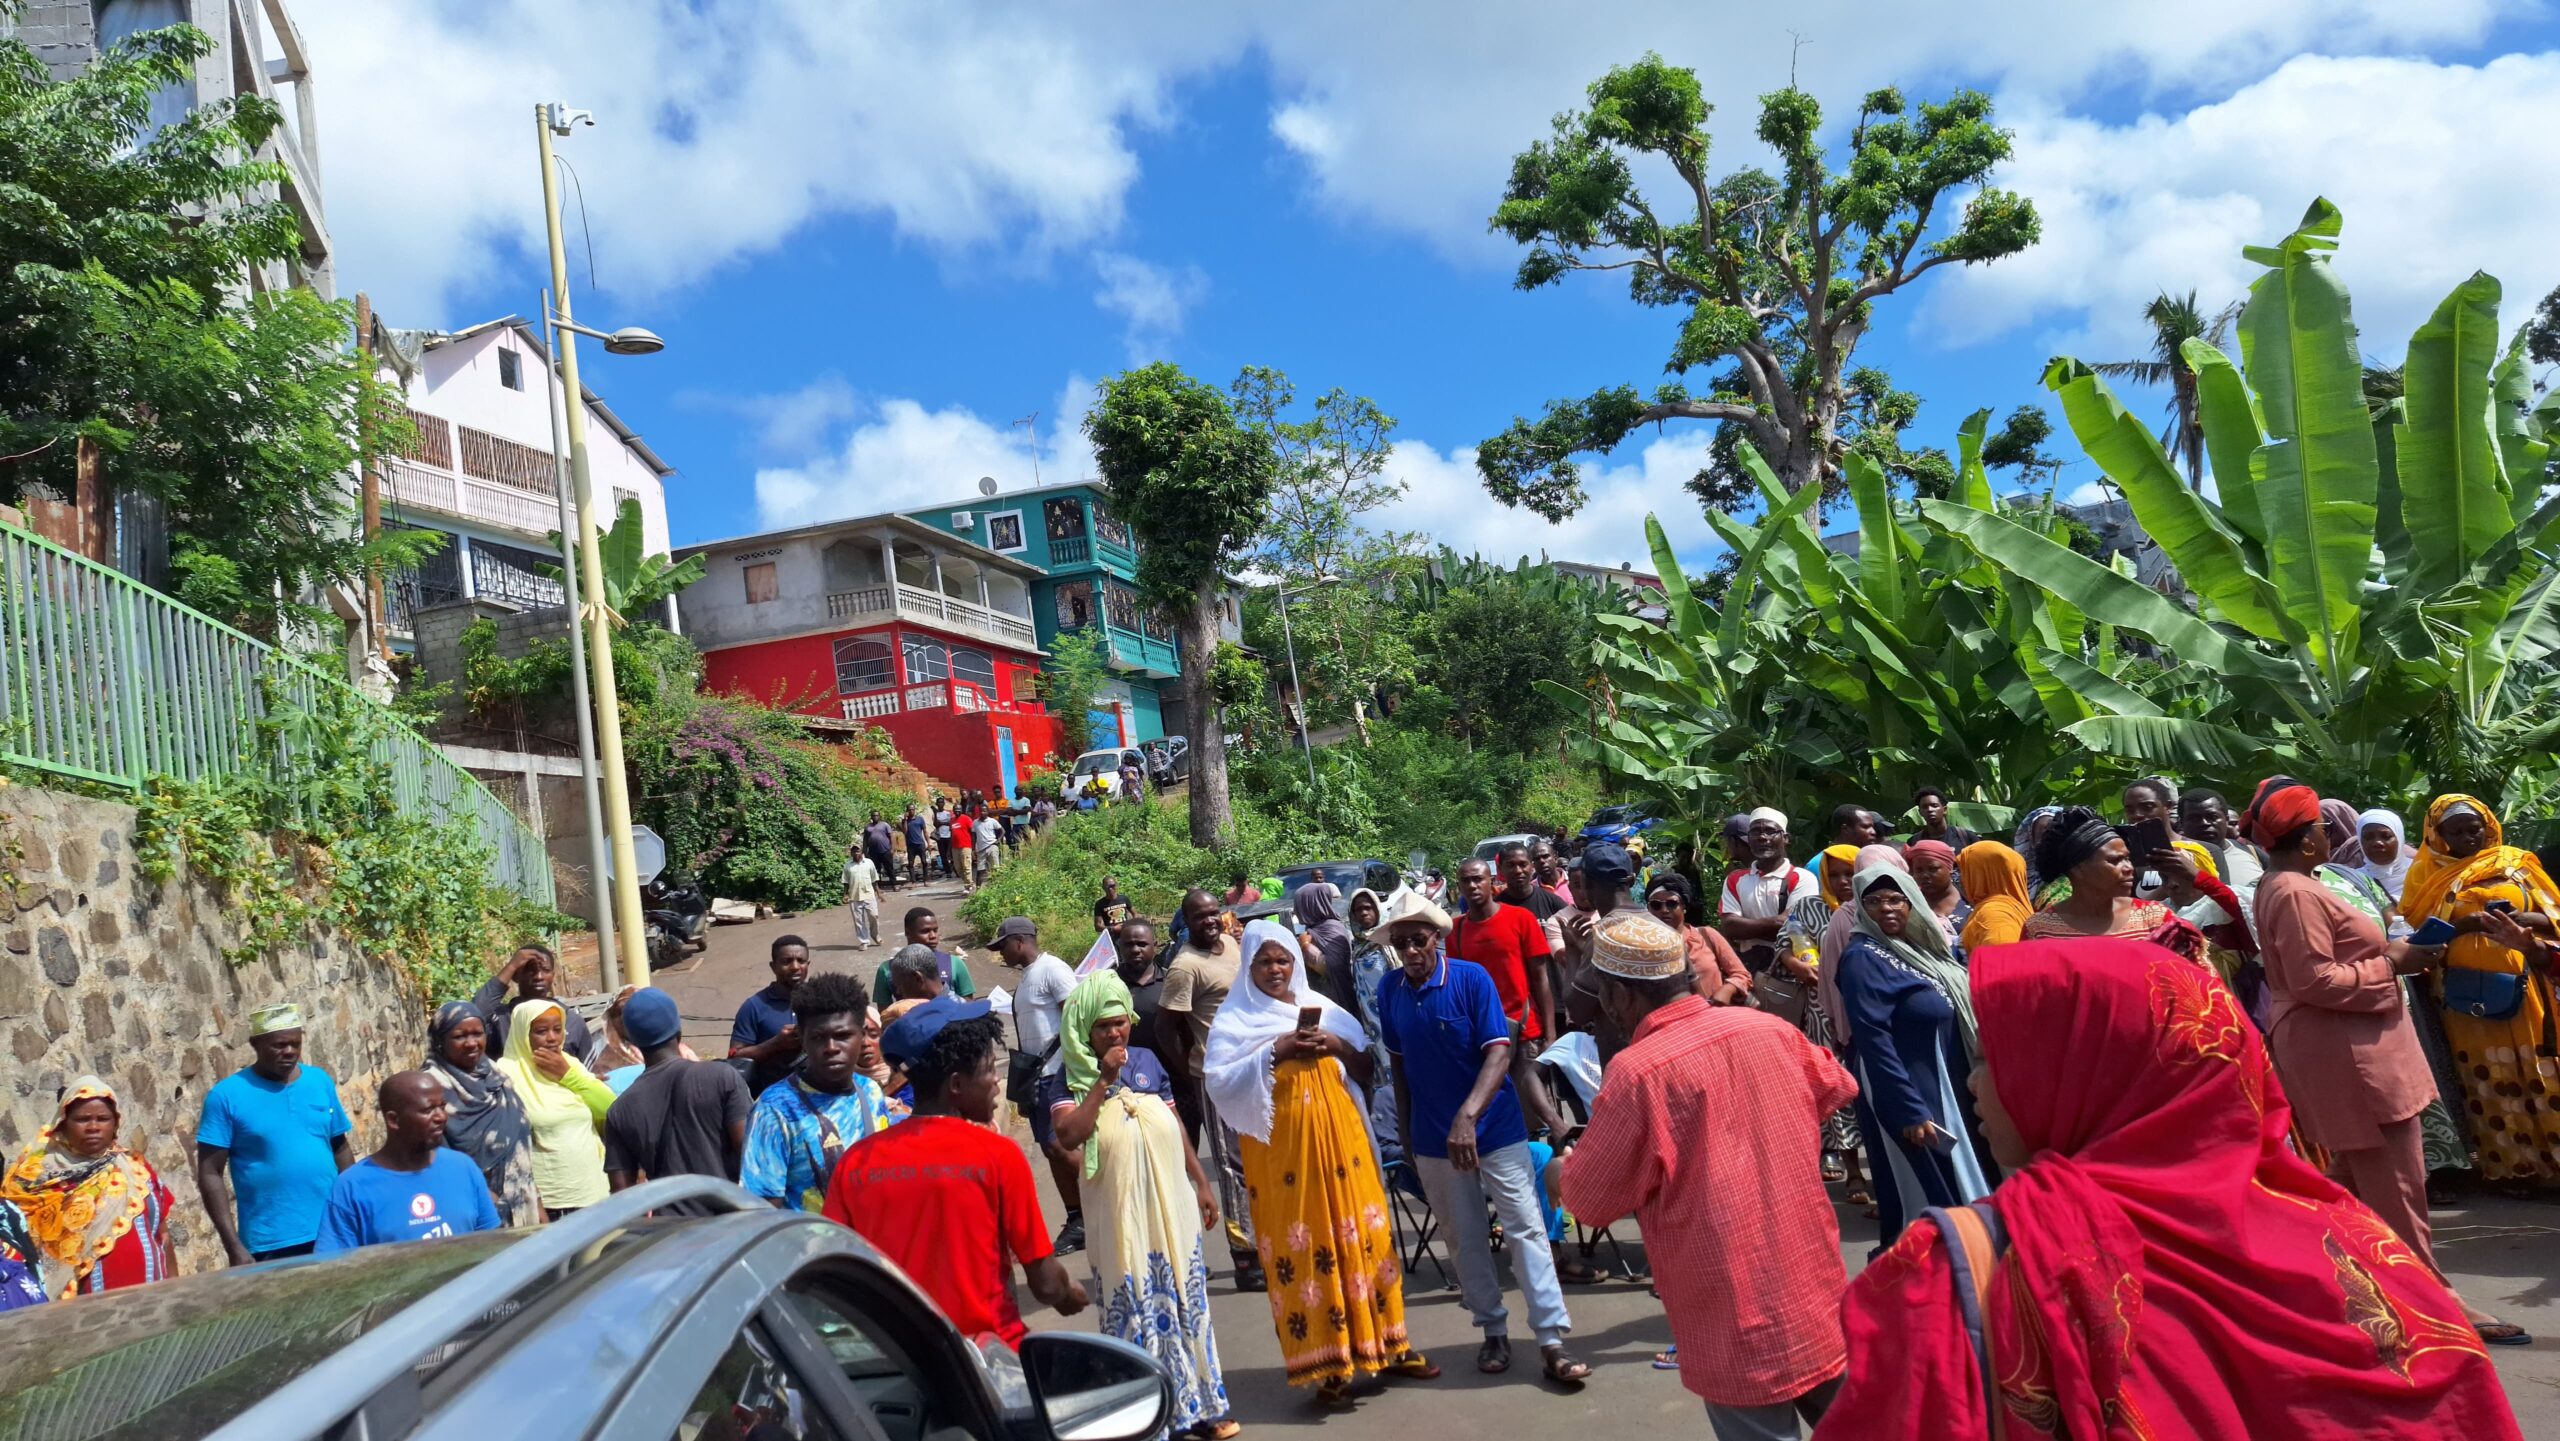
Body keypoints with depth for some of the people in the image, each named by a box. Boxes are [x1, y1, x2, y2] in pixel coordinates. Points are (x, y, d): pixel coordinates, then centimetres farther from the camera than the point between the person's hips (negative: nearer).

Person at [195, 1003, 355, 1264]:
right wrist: (234, 1246, -11)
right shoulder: (227, 1095, -6)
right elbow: (210, 1174, -7)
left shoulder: (320, 1081, 5)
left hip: (331, 1234, 3)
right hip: (270, 1245, -3)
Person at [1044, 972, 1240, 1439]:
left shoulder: (1147, 1060, 6)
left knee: (1185, 1302, 10)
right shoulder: (1068, 1078, -5)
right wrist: (1104, 1079, -19)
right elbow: (1069, 1135, -21)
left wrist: (1201, 1182, 13)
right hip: (1119, 1213, -4)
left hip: (1172, 1203, 4)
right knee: (1134, 1310, 3)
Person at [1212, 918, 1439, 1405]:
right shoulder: (1234, 1019, 0)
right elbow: (1217, 1081, -11)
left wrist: (1338, 1046, -8)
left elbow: (1367, 1066, 12)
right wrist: (1274, 1053, -16)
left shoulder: (1321, 1006, 11)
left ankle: (1385, 1343, 20)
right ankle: (1326, 1365, 6)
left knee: (1362, 1234, 6)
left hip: (1339, 1136, 4)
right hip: (1281, 1146, -3)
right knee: (1301, 1246, -3)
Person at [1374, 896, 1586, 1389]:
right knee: (1464, 1238, 12)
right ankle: (1493, 1331, 26)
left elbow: (1499, 1053, -20)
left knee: (1526, 1227, -5)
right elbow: (1399, 1064, 8)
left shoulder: (1472, 978, -14)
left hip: (1495, 1129, -3)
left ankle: (1552, 1340, 0)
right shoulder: (1390, 990, -3)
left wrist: (1468, 1115, -32)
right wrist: (1405, 1134, 10)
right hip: (1433, 1138, 4)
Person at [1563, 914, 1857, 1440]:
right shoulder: (1770, 1028, -2)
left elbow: (1591, 1200, -10)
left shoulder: (1637, 1072, -19)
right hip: (1814, 1284, 6)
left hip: (1737, 1320, -6)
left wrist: (1567, 1167, 11)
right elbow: (1837, 1089, 19)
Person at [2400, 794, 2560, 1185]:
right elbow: (2415, 931, 1)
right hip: (2465, 992, 0)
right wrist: (2463, 924, -15)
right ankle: (2509, 1164, 12)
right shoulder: (2428, 874, 7)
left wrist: (2519, 918, -13)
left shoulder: (2516, 863, 9)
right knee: (2486, 1079, 4)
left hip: (2520, 987, 0)